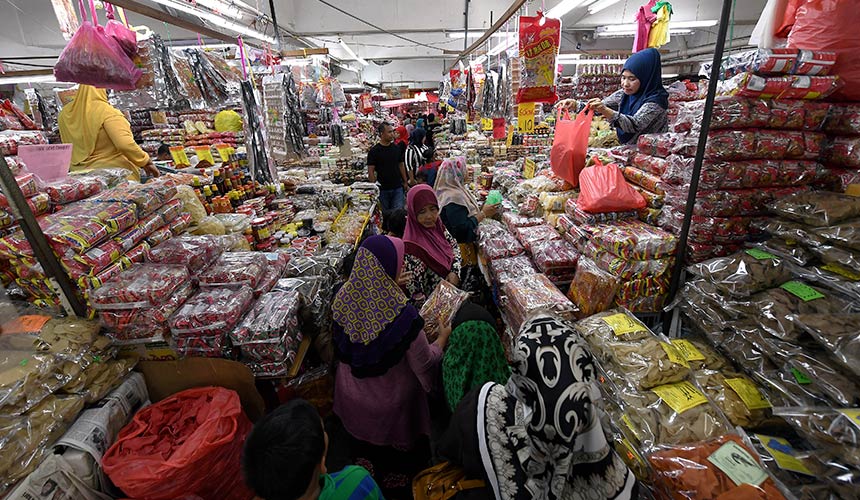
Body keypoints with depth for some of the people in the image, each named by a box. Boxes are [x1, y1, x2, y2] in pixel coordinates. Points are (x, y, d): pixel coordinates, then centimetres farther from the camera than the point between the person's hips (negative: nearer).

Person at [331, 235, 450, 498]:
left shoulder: (343, 298, -21)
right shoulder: (402, 315, -37)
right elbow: (425, 364, -22)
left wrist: (389, 287, 4)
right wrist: (443, 338, -5)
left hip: (351, 396, 5)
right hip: (391, 404, -5)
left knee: (366, 445, 33)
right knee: (399, 453, 27)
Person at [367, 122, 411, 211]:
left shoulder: (397, 148, 7)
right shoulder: (374, 151, -5)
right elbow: (371, 171, -6)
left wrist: (405, 182, 11)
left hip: (398, 188, 3)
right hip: (383, 190, -2)